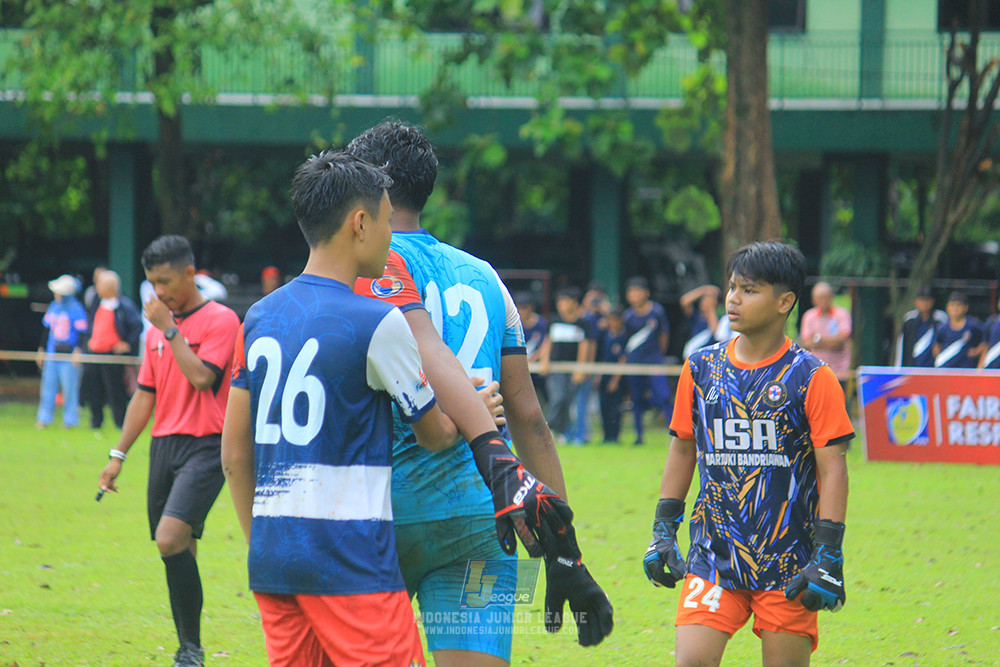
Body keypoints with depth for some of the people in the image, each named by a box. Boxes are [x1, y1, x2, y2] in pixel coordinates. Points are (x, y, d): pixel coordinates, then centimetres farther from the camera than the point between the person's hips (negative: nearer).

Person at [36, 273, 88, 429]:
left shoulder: (76, 310, -10)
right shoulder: (53, 307, 9)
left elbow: (82, 333, -9)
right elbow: (47, 329, 18)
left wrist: (78, 352, -17)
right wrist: (41, 349, 18)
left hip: (69, 356, -6)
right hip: (52, 355, 6)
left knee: (69, 388, -2)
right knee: (48, 385, 7)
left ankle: (70, 419, 9)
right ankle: (44, 418, 15)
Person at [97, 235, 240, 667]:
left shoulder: (220, 320, -5)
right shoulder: (157, 329, 16)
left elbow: (201, 377, -18)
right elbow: (145, 396, 20)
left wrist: (169, 329, -13)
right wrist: (119, 454, 18)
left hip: (205, 447, -7)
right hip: (164, 447, 7)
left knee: (171, 539, -22)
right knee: (178, 552, 7)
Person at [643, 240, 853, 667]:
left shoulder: (810, 378, -4)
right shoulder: (701, 369, 8)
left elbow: (832, 470, -5)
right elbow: (682, 452, 18)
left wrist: (827, 556, -11)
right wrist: (663, 532, 14)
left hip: (788, 565, -3)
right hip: (714, 555, 3)